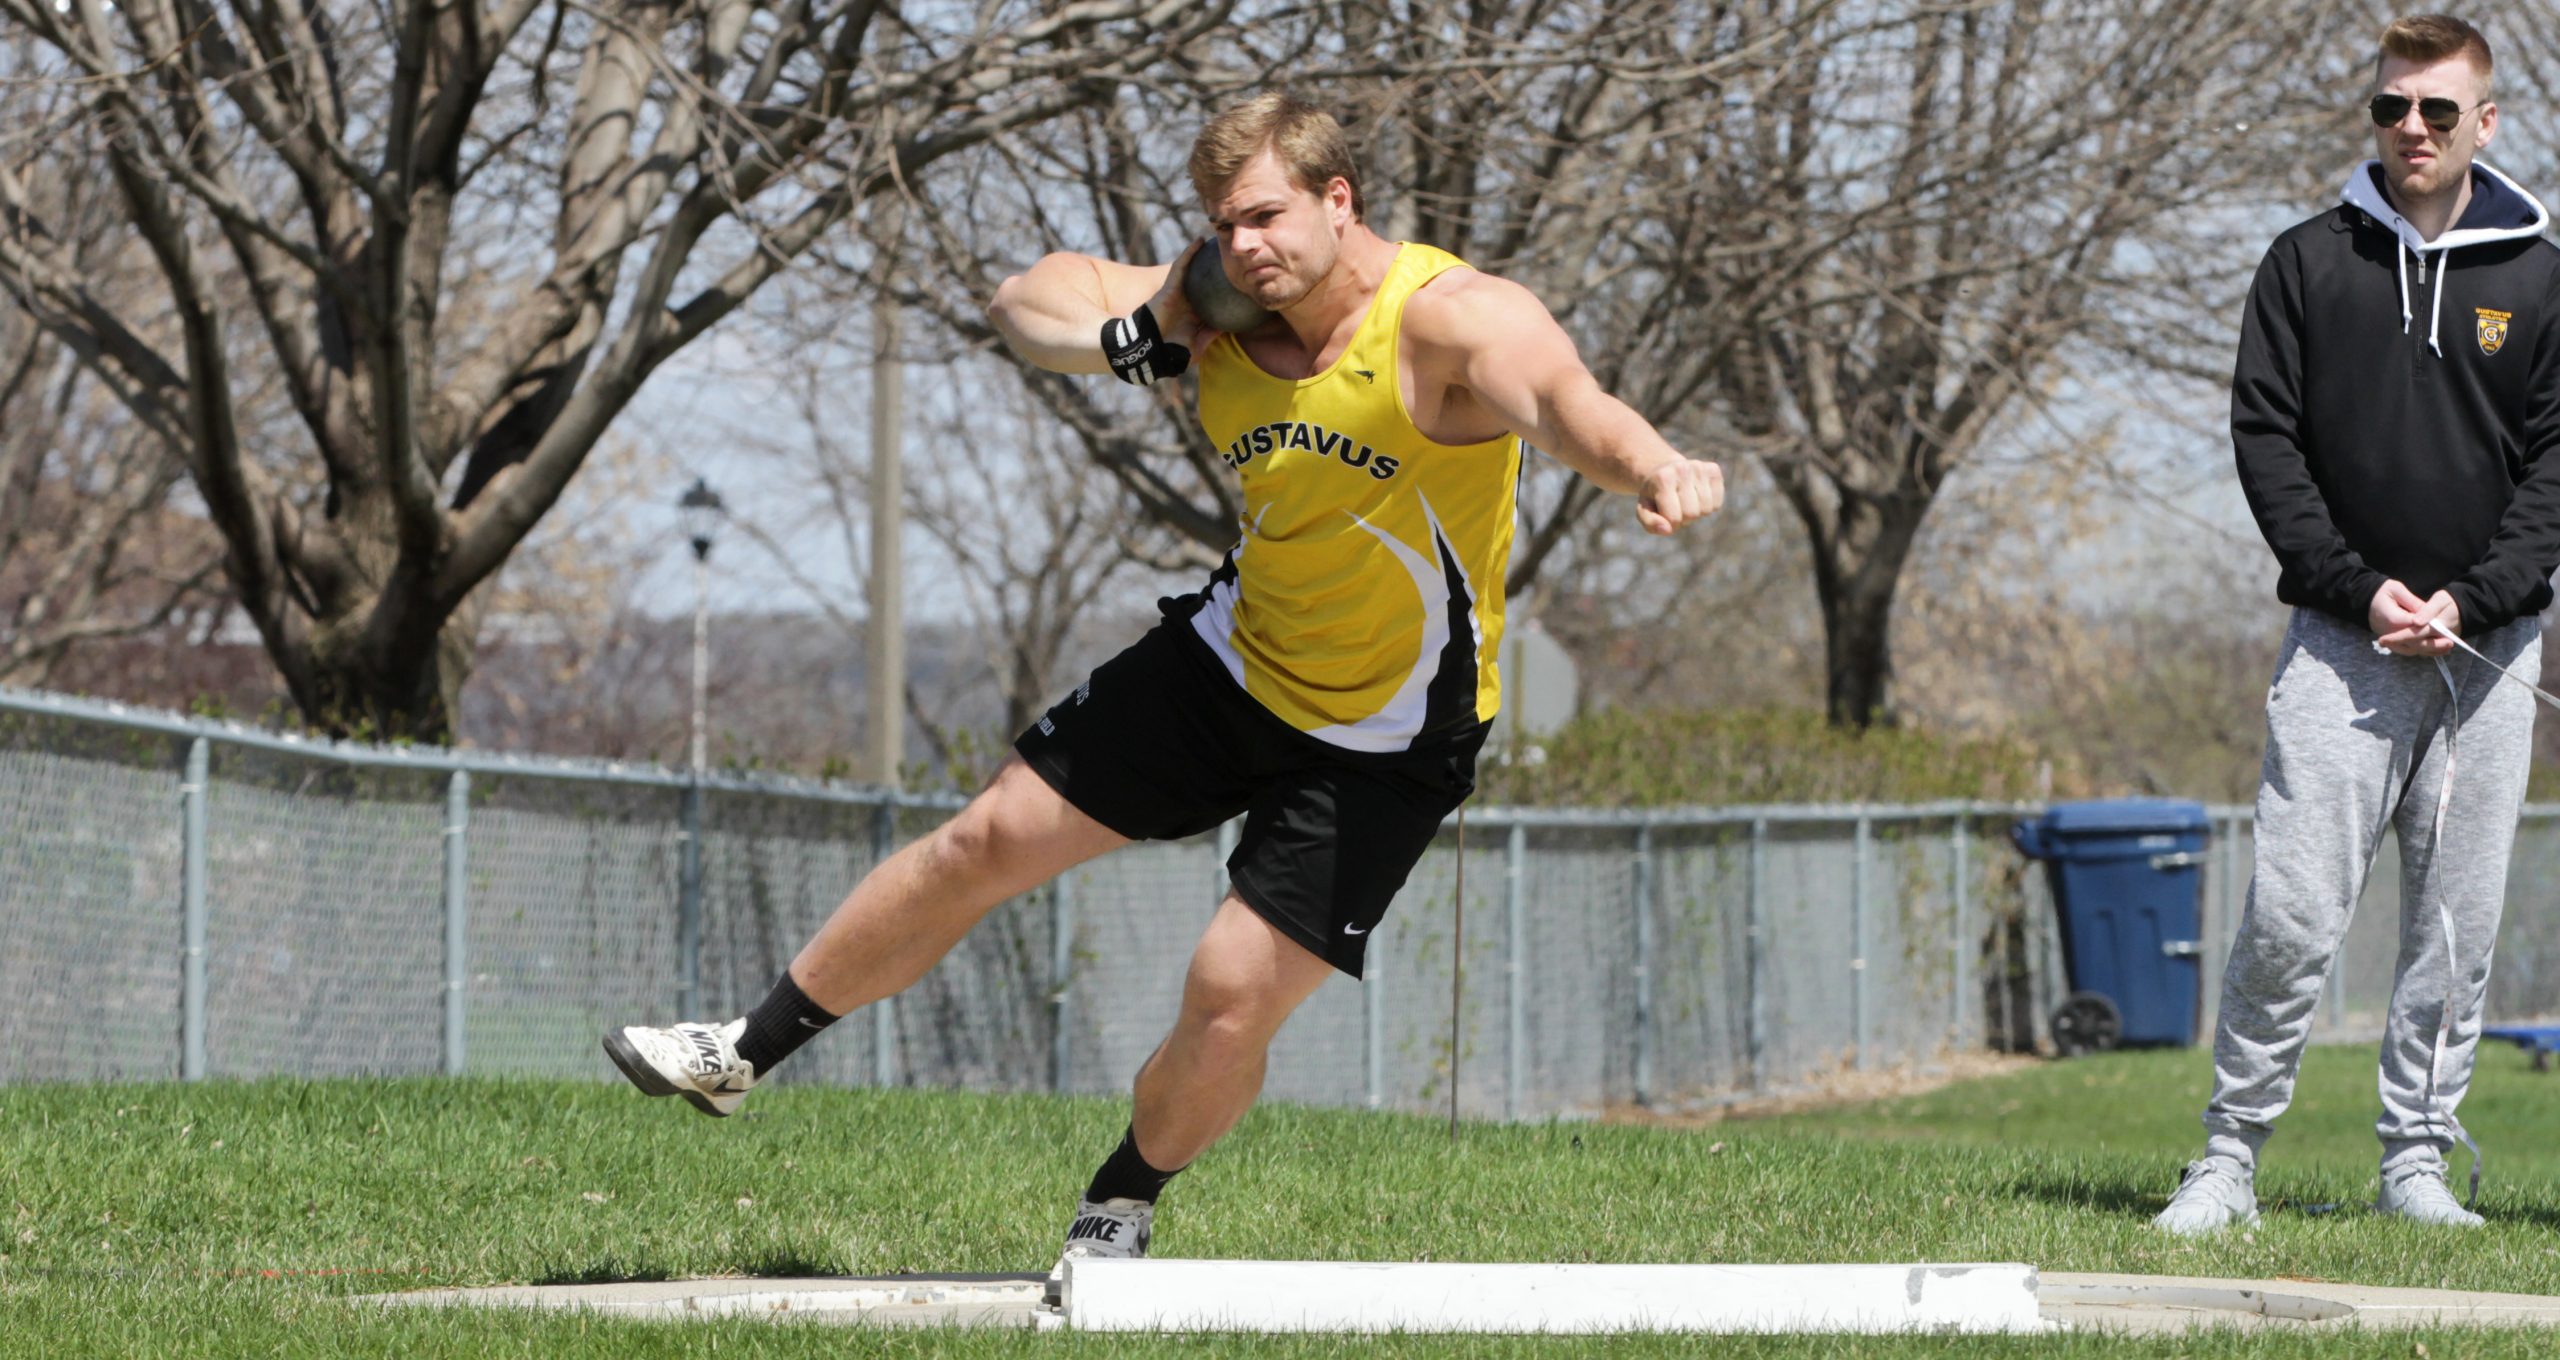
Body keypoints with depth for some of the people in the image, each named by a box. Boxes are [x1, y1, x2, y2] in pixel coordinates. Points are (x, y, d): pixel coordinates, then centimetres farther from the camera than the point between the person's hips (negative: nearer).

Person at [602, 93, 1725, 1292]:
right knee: (986, 841, 7)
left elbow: (1560, 398, -48)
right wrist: (1120, 337, -20)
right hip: (1234, 656, 5)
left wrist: (1650, 465, -71)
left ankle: (1121, 1209, 19)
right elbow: (1024, 300, 3)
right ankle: (746, 1055, 25)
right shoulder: (1215, 317, -8)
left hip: (1385, 743, -5)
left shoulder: (1448, 318, -27)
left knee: (1234, 995, -12)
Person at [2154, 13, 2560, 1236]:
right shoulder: (2309, 264, 6)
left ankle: (2417, 1159, 12)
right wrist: (2356, 587, -10)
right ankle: (2229, 1156, -3)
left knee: (2458, 925, 3)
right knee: (2293, 913, -10)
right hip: (2341, 641, -1)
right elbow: (2264, 436, 2)